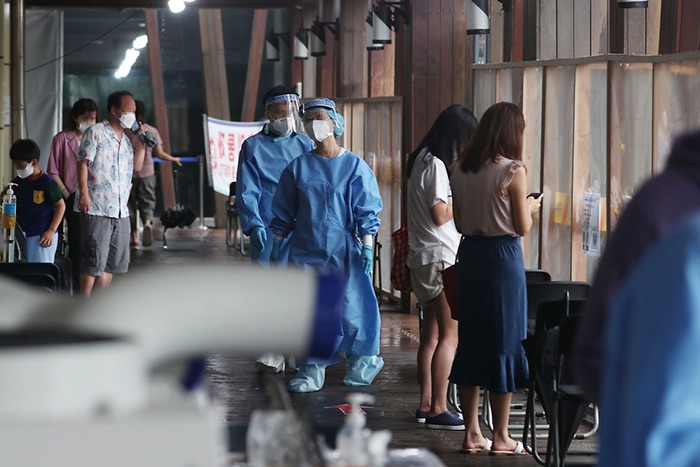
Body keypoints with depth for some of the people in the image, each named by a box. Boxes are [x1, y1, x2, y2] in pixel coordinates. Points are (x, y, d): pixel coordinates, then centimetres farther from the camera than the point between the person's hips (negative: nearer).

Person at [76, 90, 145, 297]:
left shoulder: (127, 137, 18)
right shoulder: (96, 132, -3)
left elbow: (137, 166, 19)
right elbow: (83, 162, -10)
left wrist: (140, 140, 9)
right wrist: (83, 192, -19)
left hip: (121, 210, 8)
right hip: (96, 208, -8)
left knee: (114, 261, 11)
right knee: (94, 260, -9)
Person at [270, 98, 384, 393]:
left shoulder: (354, 166, -1)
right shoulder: (298, 167, 7)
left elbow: (367, 211, -2)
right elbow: (284, 213, 13)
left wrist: (367, 246, -8)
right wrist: (276, 246, 11)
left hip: (344, 251, -3)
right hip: (306, 250, 3)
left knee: (350, 307, -1)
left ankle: (362, 359, 20)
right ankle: (312, 370, 5)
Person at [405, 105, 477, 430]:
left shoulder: (421, 160, 15)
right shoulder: (437, 164, -14)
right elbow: (440, 214, -19)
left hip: (422, 257, 10)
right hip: (440, 257, -10)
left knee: (431, 334, 14)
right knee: (450, 333, -10)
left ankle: (425, 404, 17)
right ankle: (437, 409, -13)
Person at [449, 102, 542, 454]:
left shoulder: (461, 171, 5)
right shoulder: (513, 171, -12)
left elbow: (460, 223, 11)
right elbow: (522, 228, -8)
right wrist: (530, 207, 11)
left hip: (469, 255, 6)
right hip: (503, 257, -6)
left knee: (470, 339, 12)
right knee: (504, 341, 3)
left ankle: (471, 432, 16)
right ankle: (500, 437, 7)